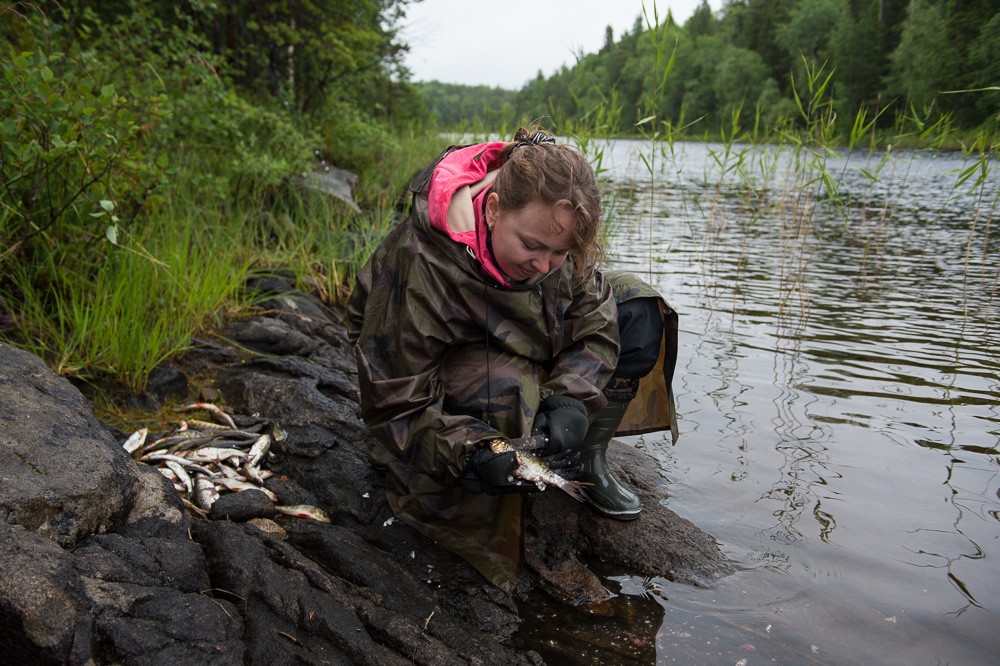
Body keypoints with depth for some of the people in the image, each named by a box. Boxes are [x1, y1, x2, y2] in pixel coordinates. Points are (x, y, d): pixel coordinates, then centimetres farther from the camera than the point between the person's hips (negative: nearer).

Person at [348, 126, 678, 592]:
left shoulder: (555, 231, -21)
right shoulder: (416, 269, -37)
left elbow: (592, 316, -12)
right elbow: (398, 404, -30)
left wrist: (571, 399, -30)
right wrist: (474, 454, -43)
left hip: (527, 350, 6)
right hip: (446, 371, -6)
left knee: (637, 309, -7)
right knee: (506, 389, -39)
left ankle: (588, 461, -1)